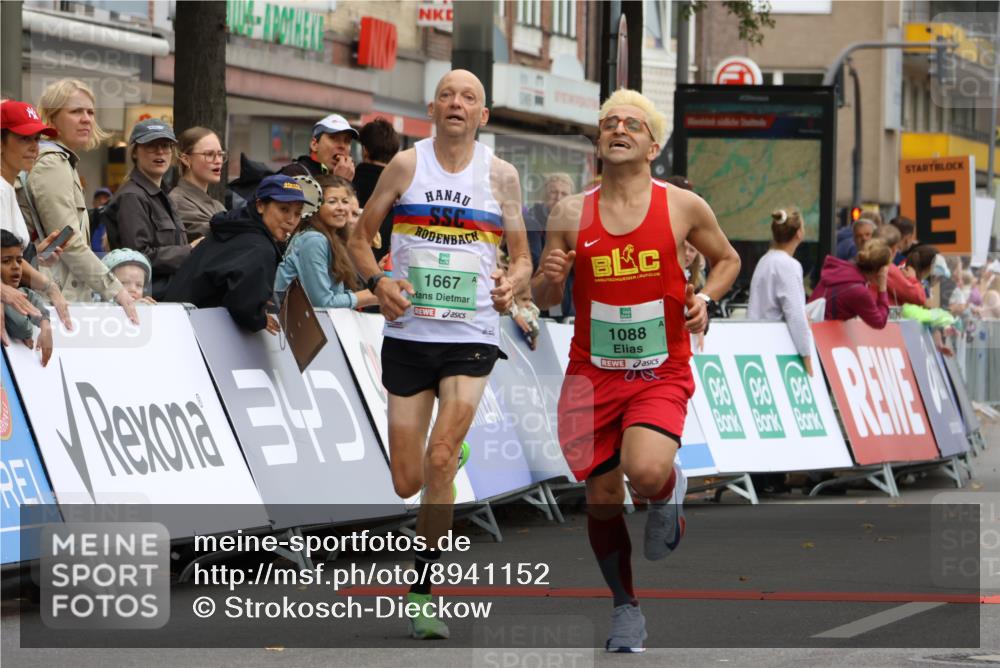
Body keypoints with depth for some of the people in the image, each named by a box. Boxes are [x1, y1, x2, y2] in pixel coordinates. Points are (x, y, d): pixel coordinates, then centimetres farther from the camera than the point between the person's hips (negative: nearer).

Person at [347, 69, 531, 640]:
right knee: (406, 482, 3)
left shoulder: (501, 175, 4)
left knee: (440, 458, -18)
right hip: (409, 332, 1)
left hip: (472, 337, -1)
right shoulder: (407, 165, 3)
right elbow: (361, 238, 9)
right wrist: (378, 281, -11)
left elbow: (522, 257, 10)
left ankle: (424, 593, -7)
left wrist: (513, 282, -13)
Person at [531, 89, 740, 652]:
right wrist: (549, 279, -13)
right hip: (592, 373, 2)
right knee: (602, 496, 3)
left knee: (646, 473, -27)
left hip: (661, 374, -2)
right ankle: (626, 610, 22)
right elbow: (544, 300, 10)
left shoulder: (683, 207, -3)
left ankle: (671, 489, 11)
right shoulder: (571, 215, 1)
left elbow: (727, 259, 15)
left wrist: (706, 300, -4)